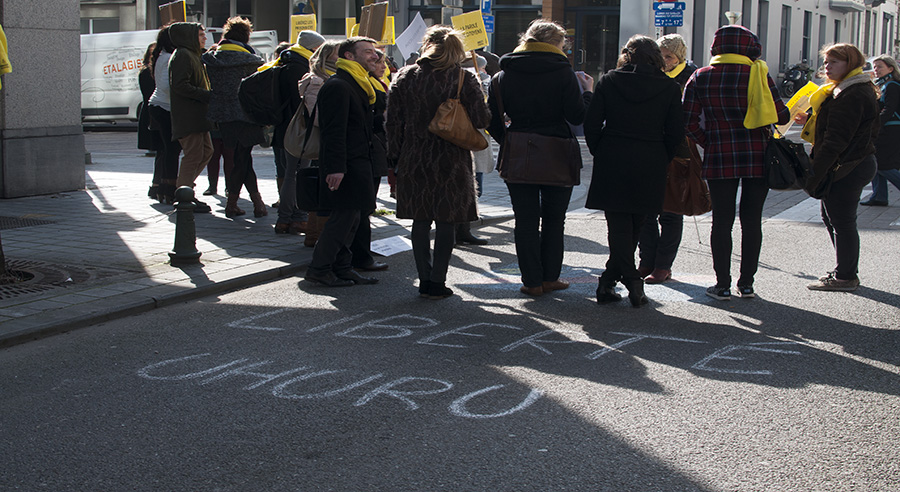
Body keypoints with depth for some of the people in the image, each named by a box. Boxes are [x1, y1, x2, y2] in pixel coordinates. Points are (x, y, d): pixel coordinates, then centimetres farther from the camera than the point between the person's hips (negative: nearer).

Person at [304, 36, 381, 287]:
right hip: (345, 165, -10)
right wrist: (335, 167, -25)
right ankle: (318, 268, 0)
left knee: (349, 218, 12)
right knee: (344, 215, -8)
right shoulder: (338, 85, -14)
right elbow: (334, 130, -20)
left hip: (357, 162, 10)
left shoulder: (358, 85, 19)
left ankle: (341, 267, 18)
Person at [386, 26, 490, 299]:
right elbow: (480, 120, -9)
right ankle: (437, 283, 4)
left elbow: (393, 121, 3)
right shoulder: (464, 79, -6)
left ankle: (425, 280, 14)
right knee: (446, 223, 4)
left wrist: (394, 158, 9)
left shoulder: (405, 77, 2)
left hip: (414, 160, 3)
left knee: (420, 222, 11)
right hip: (450, 161, -2)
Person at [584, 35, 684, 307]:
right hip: (650, 166, 1)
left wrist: (600, 153, 10)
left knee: (618, 224, 3)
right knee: (634, 226, 11)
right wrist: (660, 162, 11)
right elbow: (676, 134, 0)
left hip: (612, 163, 0)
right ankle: (608, 281, 12)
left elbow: (591, 124, -1)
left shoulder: (609, 81, 1)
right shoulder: (669, 88, 1)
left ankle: (632, 282, -7)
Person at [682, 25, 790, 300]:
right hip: (758, 157, 0)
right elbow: (781, 116, -3)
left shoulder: (700, 78, 0)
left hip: (720, 159, 0)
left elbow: (689, 123, -3)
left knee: (722, 220, 6)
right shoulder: (758, 75, -4)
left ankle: (723, 285, 7)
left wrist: (709, 144, 9)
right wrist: (792, 112, 19)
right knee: (752, 220, 8)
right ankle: (747, 283, 14)